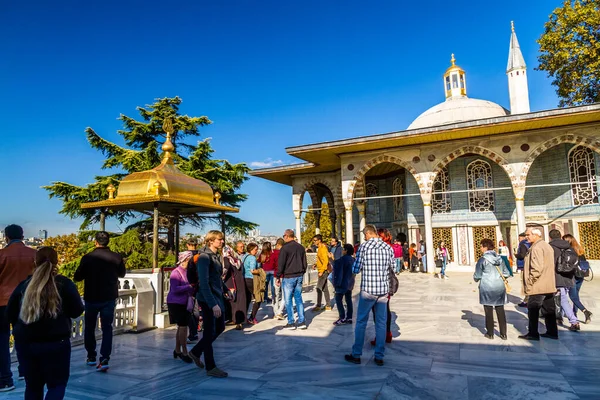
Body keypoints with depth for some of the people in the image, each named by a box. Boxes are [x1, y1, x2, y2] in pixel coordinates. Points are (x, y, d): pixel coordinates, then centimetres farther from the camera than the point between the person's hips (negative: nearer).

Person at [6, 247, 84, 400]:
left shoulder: (24, 284, 4)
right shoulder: (65, 283, -7)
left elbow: (10, 314, 9)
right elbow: (76, 311, -7)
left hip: (25, 343, 4)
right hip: (55, 343, -4)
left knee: (33, 386, 18)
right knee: (57, 384, 8)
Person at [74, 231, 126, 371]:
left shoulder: (87, 258, -13)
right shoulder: (116, 257, -8)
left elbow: (77, 277, -3)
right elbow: (122, 274, 8)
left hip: (91, 298, -1)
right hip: (109, 298, 1)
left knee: (89, 328, 18)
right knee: (107, 328, 6)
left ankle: (91, 357, 26)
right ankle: (104, 359, -4)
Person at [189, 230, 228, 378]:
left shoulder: (216, 256, 9)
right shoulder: (204, 257, -17)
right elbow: (204, 283, -24)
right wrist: (213, 304, -28)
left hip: (218, 296, 9)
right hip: (207, 299, -9)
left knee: (220, 327, 17)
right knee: (209, 331, 3)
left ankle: (196, 351, 33)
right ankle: (211, 367, 18)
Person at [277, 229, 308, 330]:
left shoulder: (285, 248, -11)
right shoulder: (301, 247, 10)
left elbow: (281, 264, -11)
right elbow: (304, 262, 15)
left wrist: (278, 276, -4)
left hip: (288, 277, -6)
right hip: (299, 276, 6)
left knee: (288, 300, 2)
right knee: (298, 299, 10)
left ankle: (291, 323, 5)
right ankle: (302, 322, 9)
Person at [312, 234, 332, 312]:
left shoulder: (323, 248, -16)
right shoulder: (320, 248, 14)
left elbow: (326, 261, -22)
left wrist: (321, 271, -23)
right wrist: (316, 265, 8)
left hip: (324, 271, -10)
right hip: (323, 271, 10)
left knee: (319, 288, -7)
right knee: (325, 289, 13)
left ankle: (318, 306, -2)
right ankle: (328, 305, 19)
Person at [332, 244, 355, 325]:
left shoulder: (342, 259, -17)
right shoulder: (352, 259, 9)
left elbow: (339, 272, -18)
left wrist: (336, 282, -15)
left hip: (343, 283, -9)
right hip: (350, 283, 9)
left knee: (338, 299, -2)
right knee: (348, 300, 11)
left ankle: (342, 318, -5)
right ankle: (349, 318, 14)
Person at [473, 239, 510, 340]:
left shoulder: (482, 260, -11)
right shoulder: (500, 259, 5)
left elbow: (477, 276, -9)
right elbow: (507, 274, 10)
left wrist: (476, 278, 13)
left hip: (487, 288, -4)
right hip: (500, 287, 4)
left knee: (489, 311, 6)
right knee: (500, 311, 11)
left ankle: (490, 333, 13)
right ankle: (503, 334, 15)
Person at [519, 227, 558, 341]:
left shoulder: (536, 248, -17)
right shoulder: (547, 246, 16)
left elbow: (536, 268, -24)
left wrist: (529, 282, -16)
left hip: (538, 286, -10)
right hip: (549, 285, 10)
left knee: (532, 310, -1)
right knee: (549, 309, 14)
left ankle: (533, 333, 5)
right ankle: (552, 332, 20)